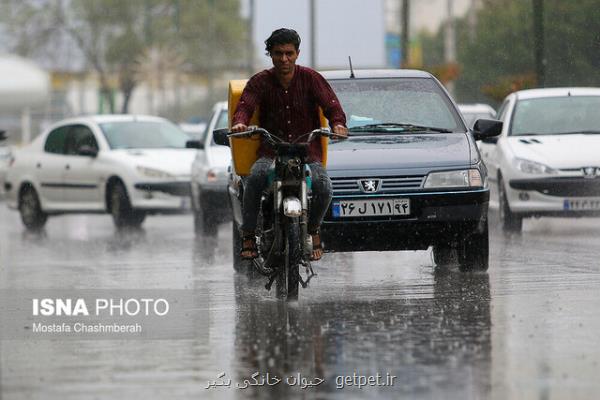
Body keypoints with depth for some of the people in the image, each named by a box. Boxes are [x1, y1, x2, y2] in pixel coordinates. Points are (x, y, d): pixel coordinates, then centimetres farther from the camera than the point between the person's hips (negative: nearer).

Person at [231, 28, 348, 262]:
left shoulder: (310, 79, 3)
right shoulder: (260, 82, 4)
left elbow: (330, 103, -7)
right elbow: (245, 104, -11)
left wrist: (338, 124, -31)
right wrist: (239, 123, -36)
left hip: (307, 152, 0)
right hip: (271, 152, 0)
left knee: (323, 187, -28)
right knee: (255, 177, -33)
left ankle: (313, 231, 2)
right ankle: (248, 237, -22)